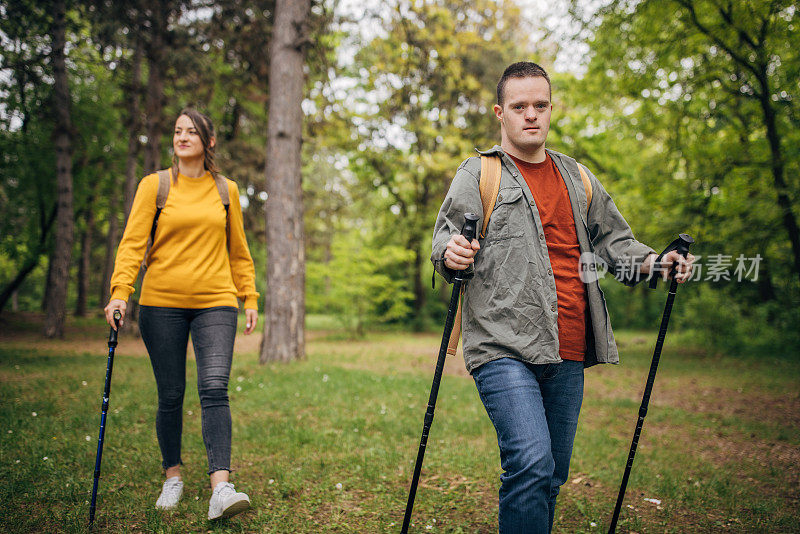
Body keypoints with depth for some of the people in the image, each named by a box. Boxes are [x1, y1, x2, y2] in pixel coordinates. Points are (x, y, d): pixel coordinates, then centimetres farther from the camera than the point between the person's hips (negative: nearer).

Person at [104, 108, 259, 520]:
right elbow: (133, 242, -2)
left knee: (214, 388, -14)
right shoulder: (154, 185, 5)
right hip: (161, 304, 0)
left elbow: (238, 251, 17)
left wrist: (250, 298, 12)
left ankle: (221, 489, -18)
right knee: (170, 395, 5)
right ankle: (173, 477, 24)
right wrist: (120, 292, -15)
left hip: (215, 303, 0)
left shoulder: (226, 190, 11)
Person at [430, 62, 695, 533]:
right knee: (532, 464, -20)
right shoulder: (477, 173, 5)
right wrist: (451, 255, -27)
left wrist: (654, 261, 4)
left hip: (568, 353, 5)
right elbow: (447, 235, -3)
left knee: (553, 475, 11)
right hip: (504, 347, -5)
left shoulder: (578, 179, 20)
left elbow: (612, 240, 23)